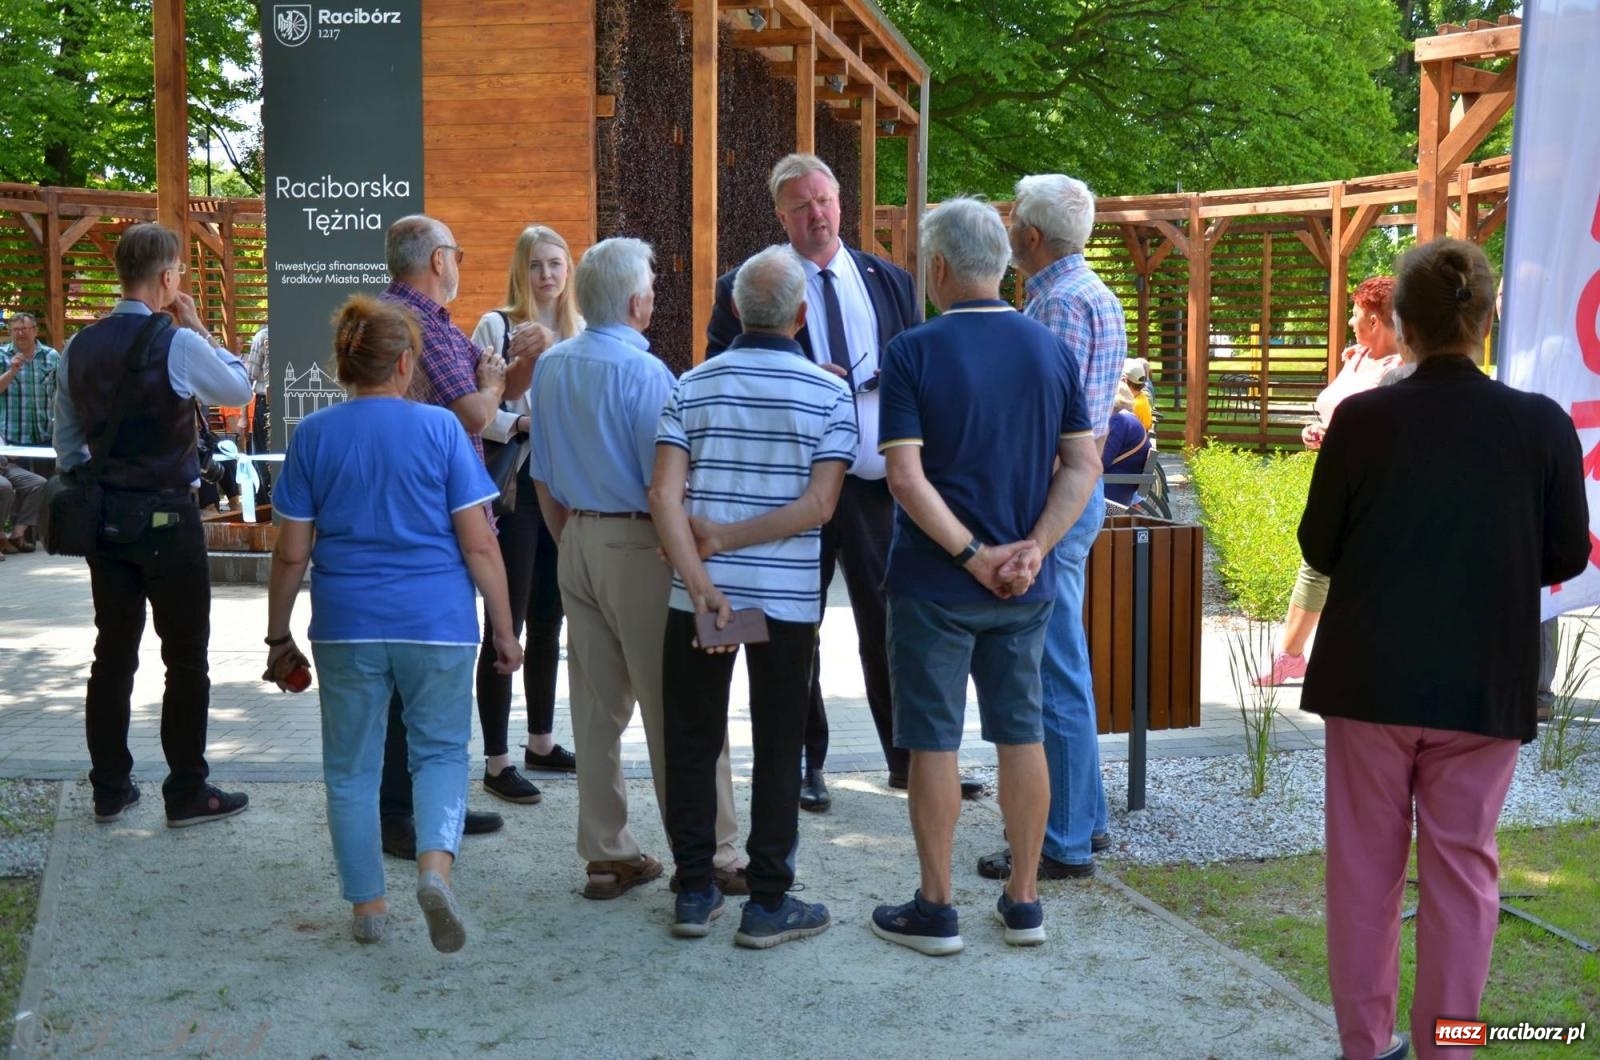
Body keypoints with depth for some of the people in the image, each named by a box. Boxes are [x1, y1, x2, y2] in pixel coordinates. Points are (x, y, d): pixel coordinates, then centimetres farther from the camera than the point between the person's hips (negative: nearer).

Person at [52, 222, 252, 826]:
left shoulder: (80, 348, 5)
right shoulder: (178, 344, -14)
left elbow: (67, 441, 11)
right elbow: (239, 388, 1)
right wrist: (198, 328, 5)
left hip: (104, 513, 6)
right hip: (167, 516, -6)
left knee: (113, 652, 12)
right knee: (185, 658, 3)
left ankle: (110, 789, 19)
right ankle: (187, 794, 9)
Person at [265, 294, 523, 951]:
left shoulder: (312, 436, 2)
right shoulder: (440, 428, -3)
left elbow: (291, 553, 3)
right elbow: (478, 543, -5)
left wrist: (278, 636, 14)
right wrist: (504, 628, 2)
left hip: (346, 626, 1)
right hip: (437, 624, -1)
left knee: (351, 766, 13)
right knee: (441, 750, 12)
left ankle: (367, 905, 19)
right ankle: (435, 864, -12)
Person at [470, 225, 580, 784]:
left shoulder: (580, 333, 8)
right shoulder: (496, 326, -4)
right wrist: (520, 424, -21)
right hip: (512, 484, -5)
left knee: (548, 620, 14)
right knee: (506, 622, -2)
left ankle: (541, 740, 27)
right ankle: (497, 756, 5)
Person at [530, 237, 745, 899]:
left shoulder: (550, 366, 8)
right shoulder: (643, 372, -15)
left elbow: (542, 476, 14)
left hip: (577, 541, 7)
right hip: (639, 546, -7)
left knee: (597, 708, 11)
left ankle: (607, 856, 17)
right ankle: (709, 858, 6)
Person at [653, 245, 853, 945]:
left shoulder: (692, 387, 2)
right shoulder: (830, 393, -4)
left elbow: (664, 495, -9)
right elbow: (818, 505, -13)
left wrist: (701, 583, -13)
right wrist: (729, 537, -10)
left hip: (699, 596, 2)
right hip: (788, 599, -2)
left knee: (692, 743, 12)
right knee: (777, 750, 7)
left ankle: (694, 893, 18)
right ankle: (768, 903, 11)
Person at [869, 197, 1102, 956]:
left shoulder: (914, 352, -11)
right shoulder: (1052, 350, 4)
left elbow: (906, 477, -19)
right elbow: (1083, 464, -1)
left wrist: (974, 556, -15)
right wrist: (1032, 548, -8)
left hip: (935, 584, -4)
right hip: (1026, 587, 4)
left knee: (933, 742, 5)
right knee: (1022, 734, 12)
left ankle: (936, 910, 13)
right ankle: (1024, 901, 21)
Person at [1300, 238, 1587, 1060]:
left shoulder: (1362, 418, -10)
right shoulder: (1541, 424, -8)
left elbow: (1319, 547, -2)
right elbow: (1568, 557, 2)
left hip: (1372, 676, 0)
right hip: (1484, 682, 0)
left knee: (1365, 862, 12)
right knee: (1461, 866, 11)